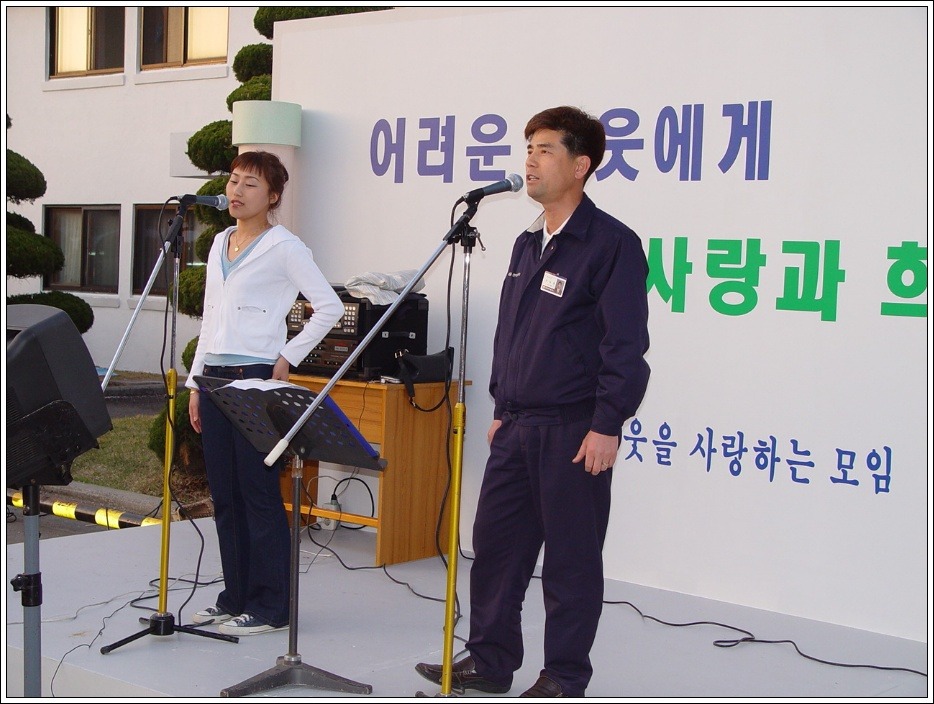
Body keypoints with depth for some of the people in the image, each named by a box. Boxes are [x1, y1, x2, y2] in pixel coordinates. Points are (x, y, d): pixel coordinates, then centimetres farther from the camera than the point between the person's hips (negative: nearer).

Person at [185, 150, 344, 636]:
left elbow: (329, 307, -9)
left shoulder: (284, 247, -5)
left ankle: (269, 607, 4)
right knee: (224, 495, 10)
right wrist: (196, 382, 15)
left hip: (257, 378, -7)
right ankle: (236, 597, 20)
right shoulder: (220, 243, 17)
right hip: (216, 376, 7)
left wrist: (288, 358, -10)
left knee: (259, 494, -4)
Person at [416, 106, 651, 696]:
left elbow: (626, 344, -14)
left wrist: (607, 426, -18)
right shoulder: (529, 244, 15)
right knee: (495, 545, 11)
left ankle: (565, 678, 16)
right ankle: (490, 662, 25)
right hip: (518, 426, 8)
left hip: (574, 431, -8)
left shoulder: (612, 243, -10)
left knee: (571, 559, 3)